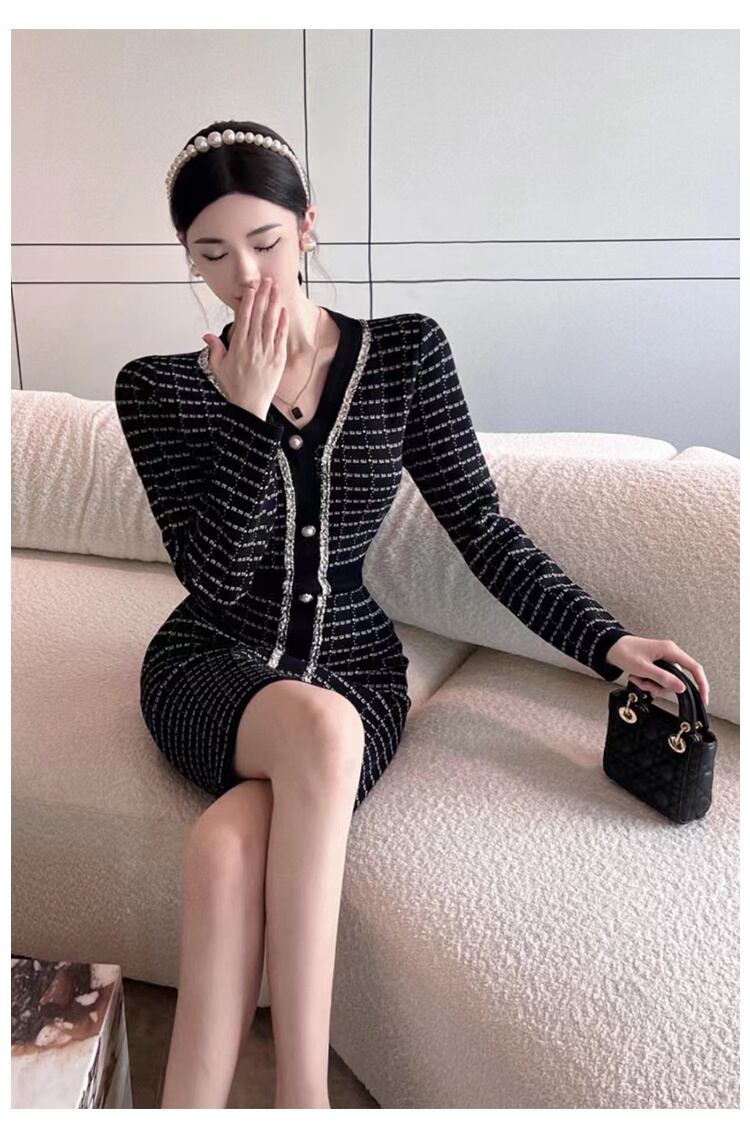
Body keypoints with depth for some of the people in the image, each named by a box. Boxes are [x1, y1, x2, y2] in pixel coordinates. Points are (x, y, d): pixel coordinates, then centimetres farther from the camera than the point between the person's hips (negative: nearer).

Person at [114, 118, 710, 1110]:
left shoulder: (407, 353, -2)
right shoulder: (159, 389, -3)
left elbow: (483, 527, -4)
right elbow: (215, 581, -11)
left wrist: (605, 640, -14)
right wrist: (251, 413, -19)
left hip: (351, 659, 1)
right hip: (213, 664, 0)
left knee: (229, 845, -31)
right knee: (317, 724, -36)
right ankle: (304, 1094, -24)